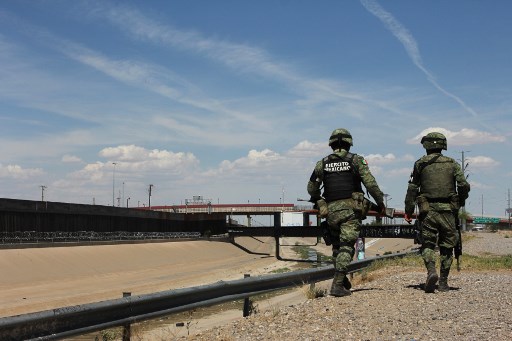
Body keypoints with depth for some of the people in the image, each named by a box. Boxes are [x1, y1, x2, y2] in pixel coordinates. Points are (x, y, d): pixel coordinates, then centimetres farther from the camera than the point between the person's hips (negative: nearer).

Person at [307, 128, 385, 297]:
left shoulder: (322, 163, 9)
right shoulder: (356, 160, 0)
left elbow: (312, 188, 14)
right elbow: (370, 183, -7)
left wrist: (318, 202, 31)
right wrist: (380, 202, 4)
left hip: (331, 210, 3)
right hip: (351, 209, -3)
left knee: (337, 245, 19)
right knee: (346, 247, -4)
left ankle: (342, 279, 26)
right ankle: (337, 285, -13)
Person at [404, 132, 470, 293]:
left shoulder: (420, 164, 4)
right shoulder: (452, 164, 7)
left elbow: (412, 189, 2)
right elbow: (464, 186, -1)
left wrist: (408, 211, 8)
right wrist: (460, 202, 16)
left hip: (428, 210, -1)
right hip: (448, 209, 1)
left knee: (428, 244, 4)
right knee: (446, 246, 9)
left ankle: (431, 271, -22)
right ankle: (443, 282, 10)